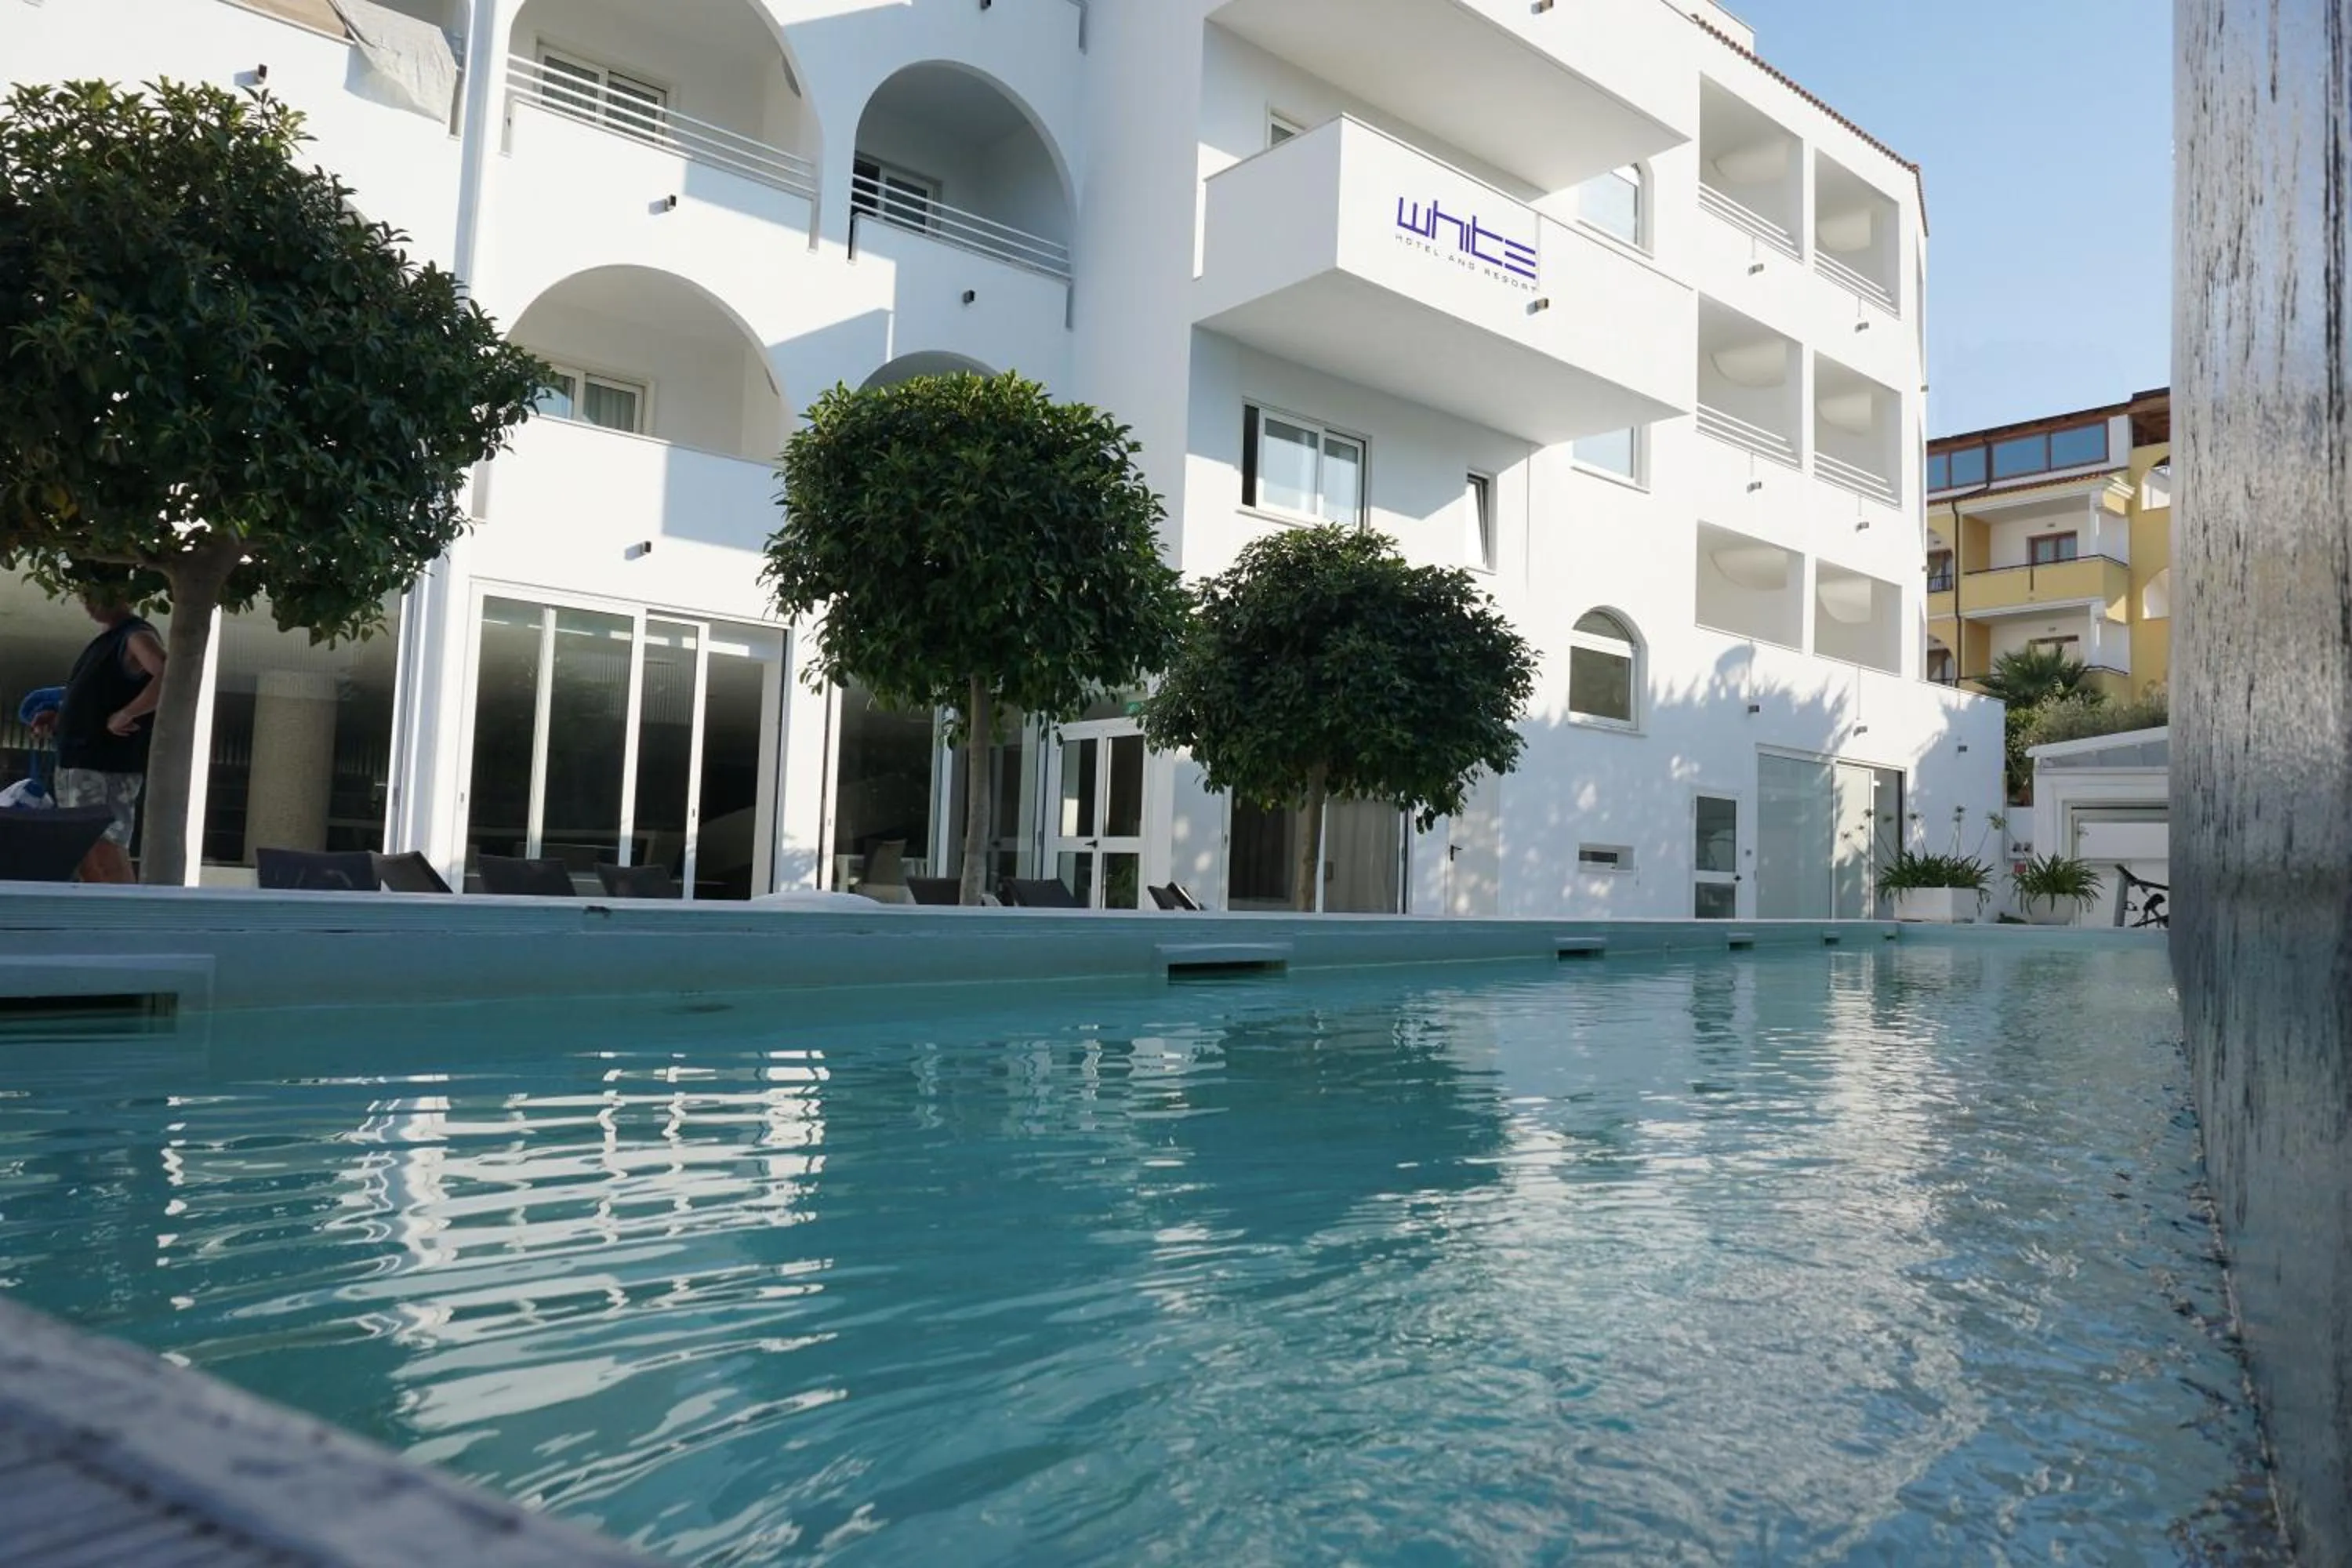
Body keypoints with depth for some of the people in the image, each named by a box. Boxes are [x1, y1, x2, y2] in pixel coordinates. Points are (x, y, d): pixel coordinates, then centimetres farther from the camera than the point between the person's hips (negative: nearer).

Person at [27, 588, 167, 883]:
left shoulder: (136, 636, -10)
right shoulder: (105, 640, 19)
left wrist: (126, 715, -25)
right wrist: (56, 718, 16)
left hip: (111, 765, -10)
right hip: (77, 761, 10)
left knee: (105, 848, -14)